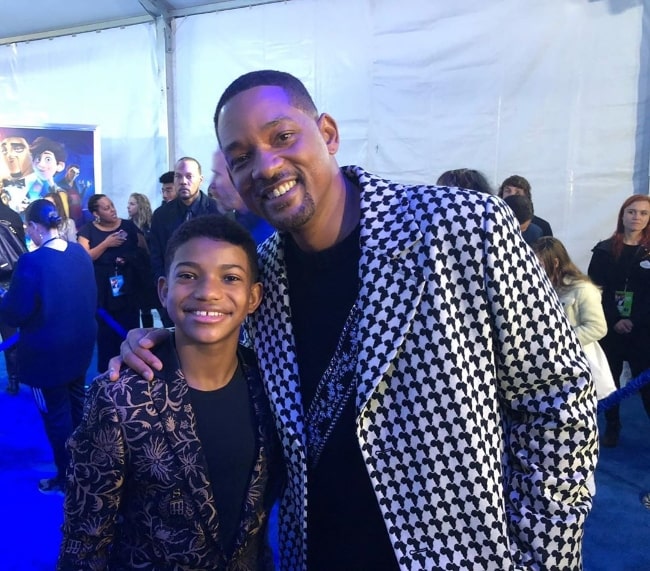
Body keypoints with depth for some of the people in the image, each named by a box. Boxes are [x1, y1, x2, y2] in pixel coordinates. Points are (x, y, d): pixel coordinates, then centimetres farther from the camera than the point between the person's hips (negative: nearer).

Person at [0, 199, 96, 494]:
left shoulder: (31, 262, -24)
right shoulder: (80, 253, -4)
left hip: (47, 352, -7)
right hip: (80, 344, 7)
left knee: (56, 414, 9)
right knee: (77, 405, 23)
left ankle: (67, 478, 23)